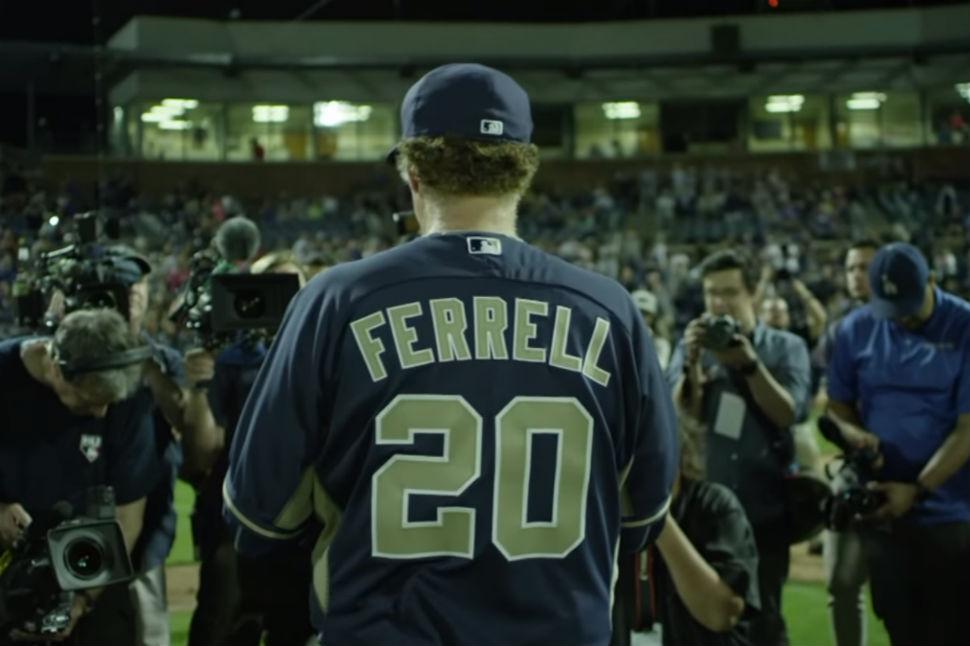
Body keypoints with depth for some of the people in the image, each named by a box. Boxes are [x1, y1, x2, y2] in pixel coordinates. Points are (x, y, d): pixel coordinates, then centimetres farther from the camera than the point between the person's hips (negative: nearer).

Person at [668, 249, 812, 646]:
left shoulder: (785, 348, 3)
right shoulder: (692, 346, 6)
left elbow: (787, 414, -11)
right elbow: (682, 415, -7)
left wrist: (749, 364, -22)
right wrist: (693, 362, -22)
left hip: (765, 511, -2)